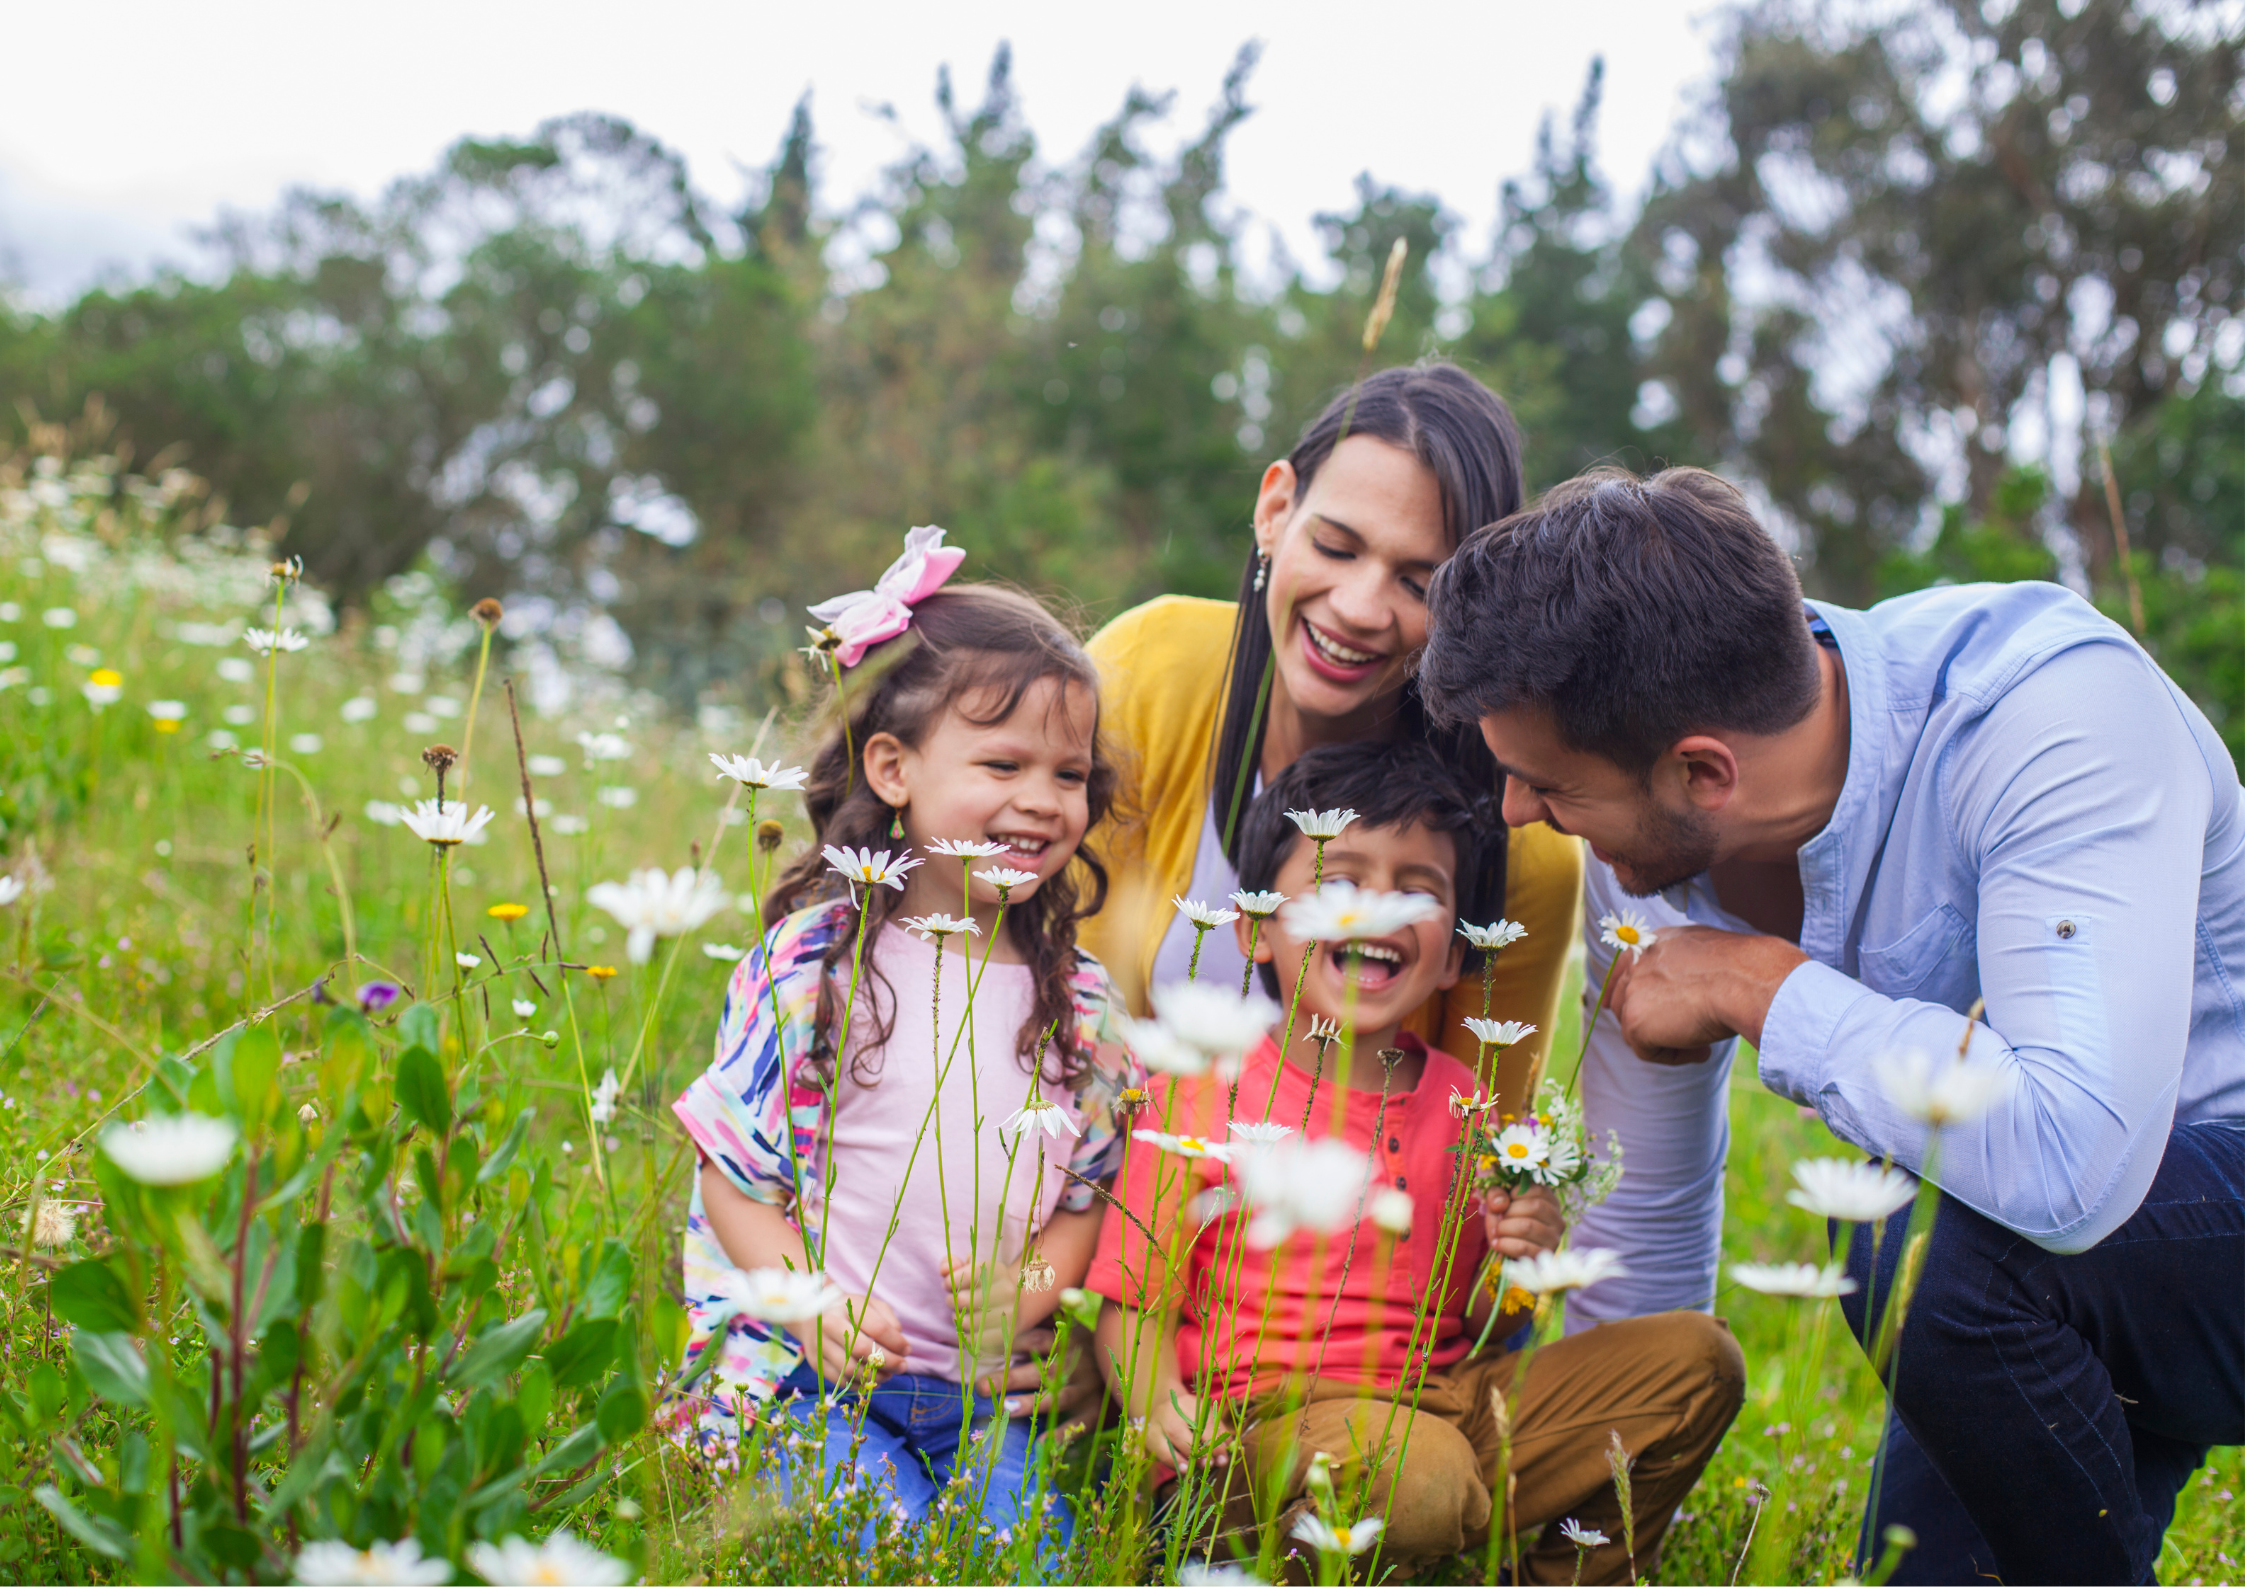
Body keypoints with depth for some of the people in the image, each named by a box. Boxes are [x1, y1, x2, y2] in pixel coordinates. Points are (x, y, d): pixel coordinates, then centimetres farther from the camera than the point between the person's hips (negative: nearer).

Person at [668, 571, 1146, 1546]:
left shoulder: (1079, 1000, 5)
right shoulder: (812, 962, -5)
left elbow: (1088, 1193, 11)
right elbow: (728, 1169, -2)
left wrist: (1030, 1291, -8)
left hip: (990, 1392, 3)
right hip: (814, 1375, -2)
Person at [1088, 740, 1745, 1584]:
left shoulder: (1463, 1108, 11)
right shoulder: (1206, 1096, -4)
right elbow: (1135, 1302, -5)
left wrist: (1516, 1266, -4)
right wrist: (1158, 1406, -26)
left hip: (1446, 1401, 6)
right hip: (1275, 1412, -6)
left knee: (1698, 1357, -2)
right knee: (1415, 1475, -39)